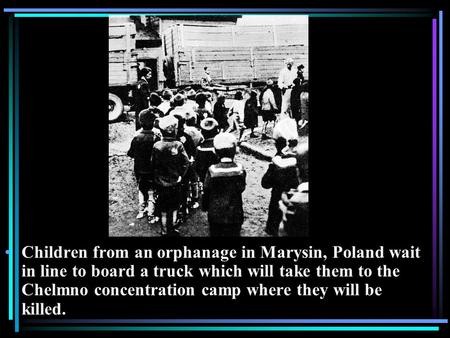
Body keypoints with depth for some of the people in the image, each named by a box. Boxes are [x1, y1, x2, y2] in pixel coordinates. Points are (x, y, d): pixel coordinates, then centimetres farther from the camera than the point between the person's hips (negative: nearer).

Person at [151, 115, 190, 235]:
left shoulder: (157, 146, -12)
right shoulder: (178, 145, -17)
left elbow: (153, 164, -5)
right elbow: (186, 162, -14)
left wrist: (157, 177, 10)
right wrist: (180, 175, 0)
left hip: (160, 183, 1)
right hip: (175, 183, -1)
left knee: (163, 209, 14)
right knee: (174, 208, 17)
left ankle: (164, 231, 22)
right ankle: (172, 228, 23)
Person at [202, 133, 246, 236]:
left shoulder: (212, 170, -13)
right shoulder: (239, 170, -12)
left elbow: (206, 191, -4)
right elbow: (241, 189, 1)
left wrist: (204, 206, 11)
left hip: (215, 214, 0)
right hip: (235, 215, 0)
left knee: (215, 233, 14)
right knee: (233, 233, 12)